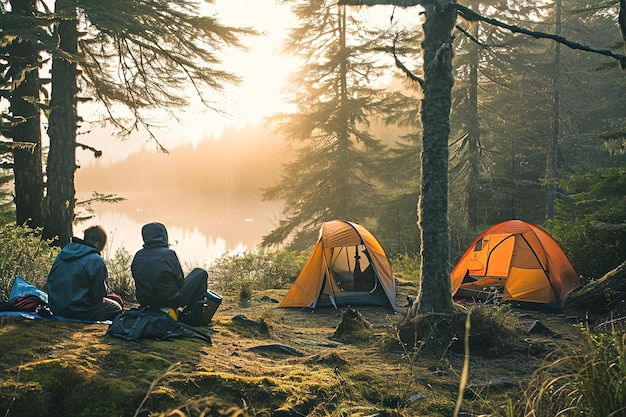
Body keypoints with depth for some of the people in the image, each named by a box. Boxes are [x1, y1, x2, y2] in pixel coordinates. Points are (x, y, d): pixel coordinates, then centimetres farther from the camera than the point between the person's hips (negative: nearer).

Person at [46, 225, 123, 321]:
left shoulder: (63, 253, 6)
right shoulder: (96, 261, -16)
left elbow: (50, 281, 14)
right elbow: (99, 295, -12)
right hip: (80, 312, -8)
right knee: (117, 307, 9)